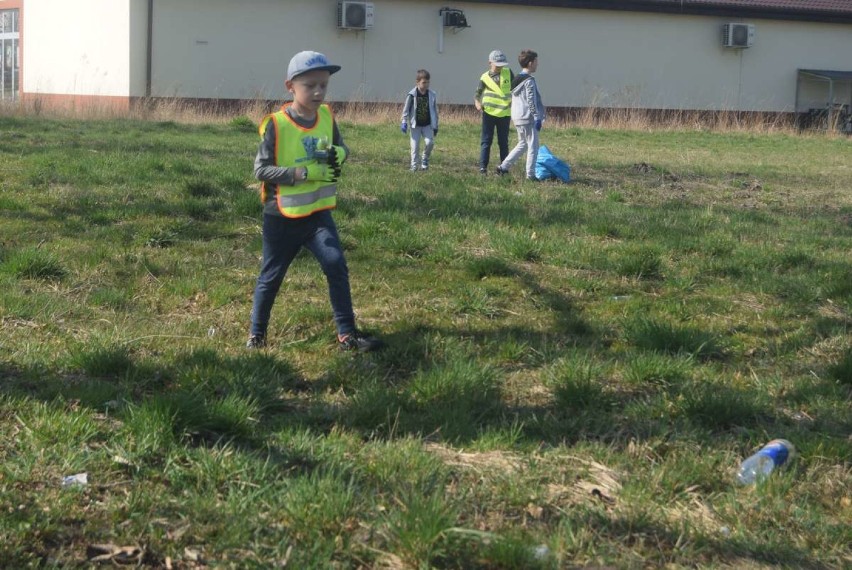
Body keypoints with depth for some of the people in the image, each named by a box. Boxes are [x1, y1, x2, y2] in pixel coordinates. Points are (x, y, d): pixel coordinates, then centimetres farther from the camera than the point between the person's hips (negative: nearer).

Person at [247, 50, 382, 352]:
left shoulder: (326, 116, -1)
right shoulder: (276, 124, -16)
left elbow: (342, 147, 13)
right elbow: (261, 169, -18)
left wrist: (338, 154, -13)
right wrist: (305, 172, -26)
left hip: (318, 212, 4)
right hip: (282, 217, -3)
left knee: (336, 265, -7)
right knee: (272, 276, 9)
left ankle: (347, 334, 1)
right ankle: (256, 333, 27)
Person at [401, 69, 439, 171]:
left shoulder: (432, 95, -1)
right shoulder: (412, 95, -9)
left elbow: (435, 111, 7)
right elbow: (406, 109, -2)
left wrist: (435, 126, 8)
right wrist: (404, 122, -8)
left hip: (428, 125, 2)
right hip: (415, 125, -1)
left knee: (429, 142, -13)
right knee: (415, 146, -2)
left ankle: (425, 159, 13)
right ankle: (414, 166, 10)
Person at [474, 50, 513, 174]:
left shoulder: (508, 73, 1)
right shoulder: (485, 78, -4)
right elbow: (478, 93, 4)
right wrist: (477, 102, -15)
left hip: (504, 114, 2)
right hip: (489, 112, -2)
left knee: (503, 142, 10)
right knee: (486, 141, -1)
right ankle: (483, 166, 0)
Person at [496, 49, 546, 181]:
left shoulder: (516, 80, 14)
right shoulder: (529, 81, -13)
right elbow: (531, 102, -17)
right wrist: (538, 118, -14)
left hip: (517, 117, 9)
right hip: (528, 118, -9)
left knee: (522, 144, 19)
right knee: (533, 146, -1)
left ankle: (503, 167, 15)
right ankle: (530, 174, -1)